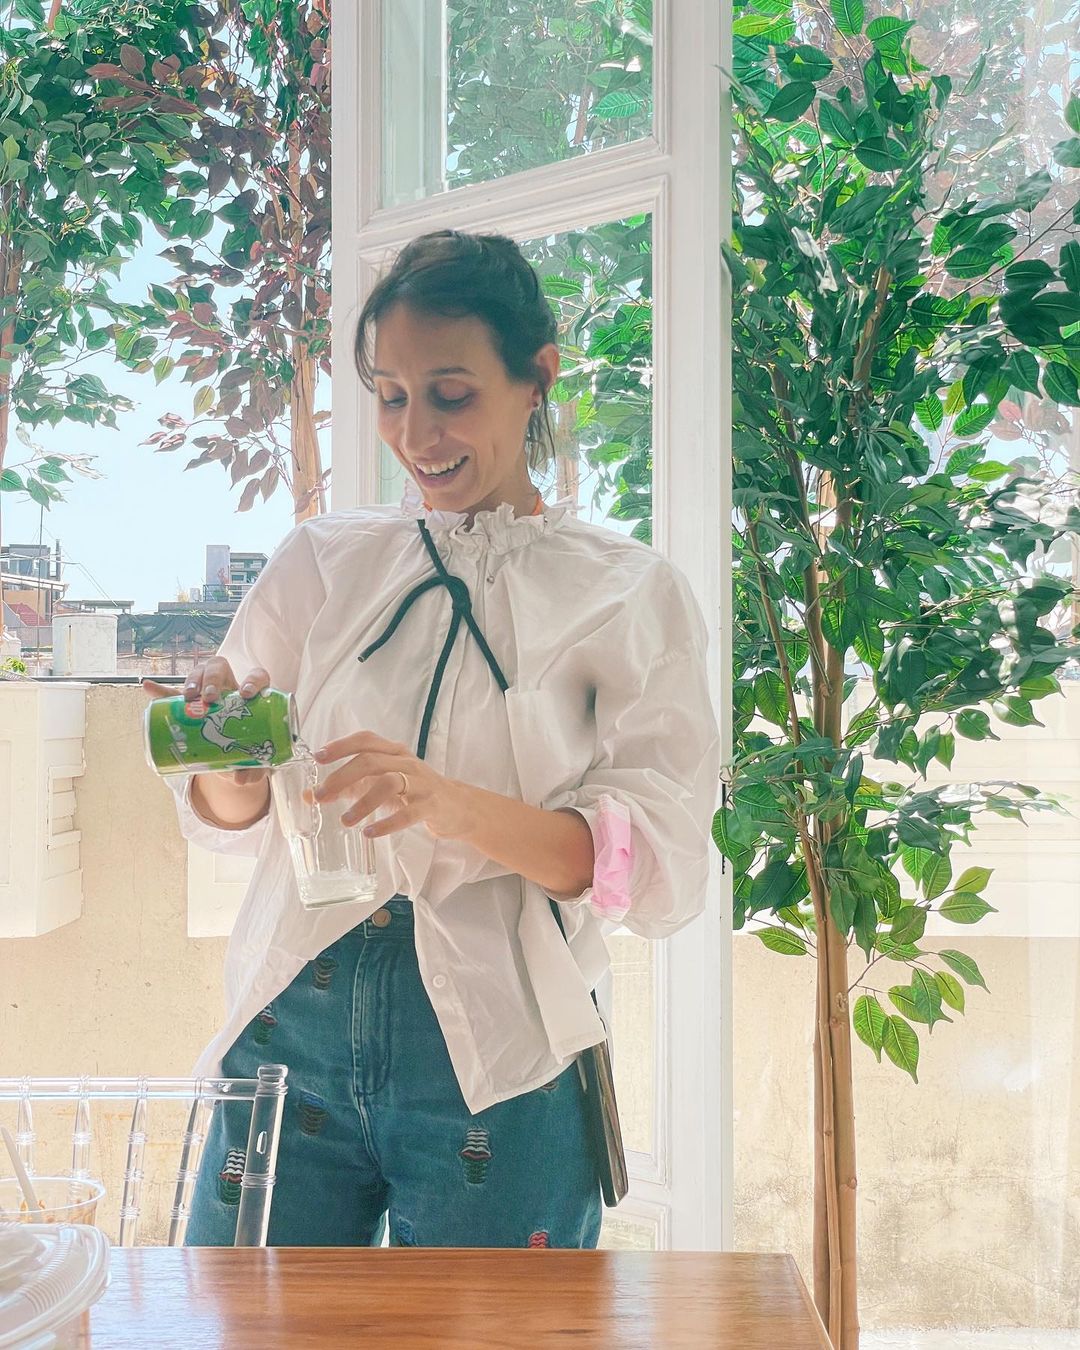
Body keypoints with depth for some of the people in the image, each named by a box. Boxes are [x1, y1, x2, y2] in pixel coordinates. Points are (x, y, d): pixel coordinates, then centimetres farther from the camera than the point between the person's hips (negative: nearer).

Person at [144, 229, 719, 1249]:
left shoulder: (627, 594, 0)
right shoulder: (320, 563, 7)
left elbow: (663, 867, -9)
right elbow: (227, 822, 7)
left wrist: (457, 805, -24)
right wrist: (232, 769, -17)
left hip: (496, 1059, -2)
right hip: (293, 1029, 2)